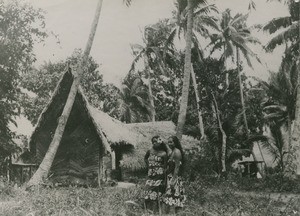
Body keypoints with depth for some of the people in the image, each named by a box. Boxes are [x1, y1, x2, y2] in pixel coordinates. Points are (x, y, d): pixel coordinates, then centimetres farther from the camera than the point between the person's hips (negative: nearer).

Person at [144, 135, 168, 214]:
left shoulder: (163, 154, -6)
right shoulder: (150, 151, 7)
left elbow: (165, 168, -6)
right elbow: (145, 158, 29)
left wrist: (165, 180, -10)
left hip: (159, 177, -5)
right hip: (150, 176, 5)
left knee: (157, 195, -5)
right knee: (148, 194, 2)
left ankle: (157, 211, 1)